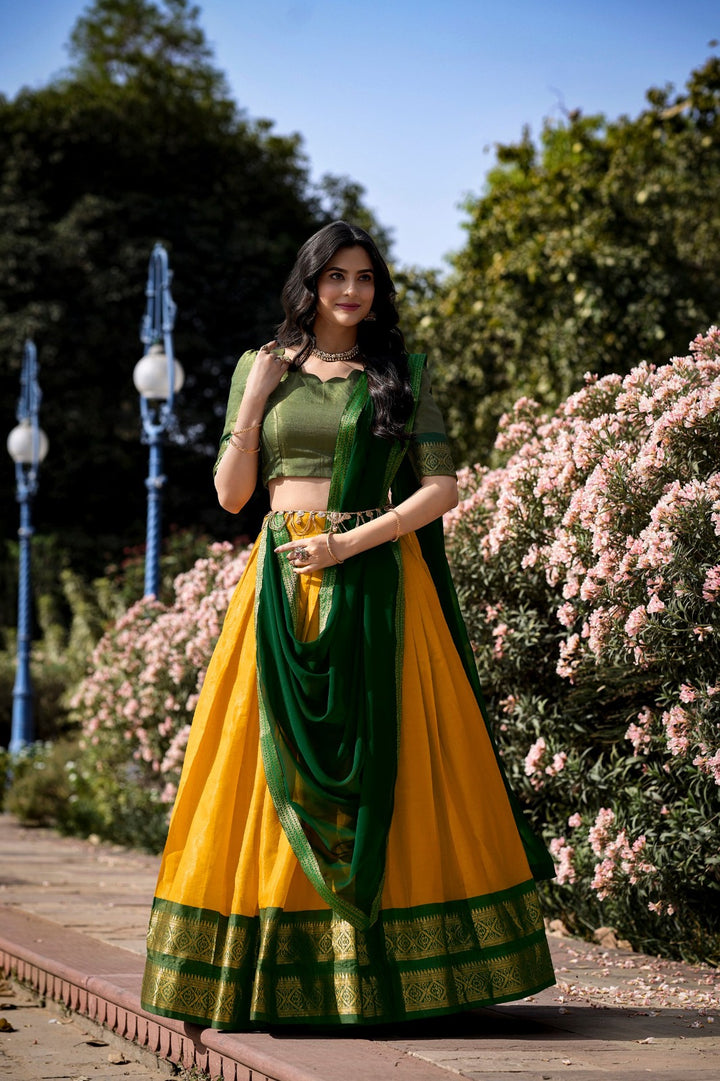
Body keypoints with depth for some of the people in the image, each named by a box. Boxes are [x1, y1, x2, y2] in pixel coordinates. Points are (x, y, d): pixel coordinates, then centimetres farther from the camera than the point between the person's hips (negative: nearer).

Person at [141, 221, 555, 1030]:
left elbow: (441, 488, -1)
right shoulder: (261, 367, 11)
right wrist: (253, 400, -3)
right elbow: (231, 493, 8)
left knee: (387, 767, -4)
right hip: (283, 583, 1)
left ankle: (389, 971, 1)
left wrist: (350, 542, -10)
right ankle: (258, 976, 1)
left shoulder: (403, 373, 7)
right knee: (276, 769, -2)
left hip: (377, 583, -1)